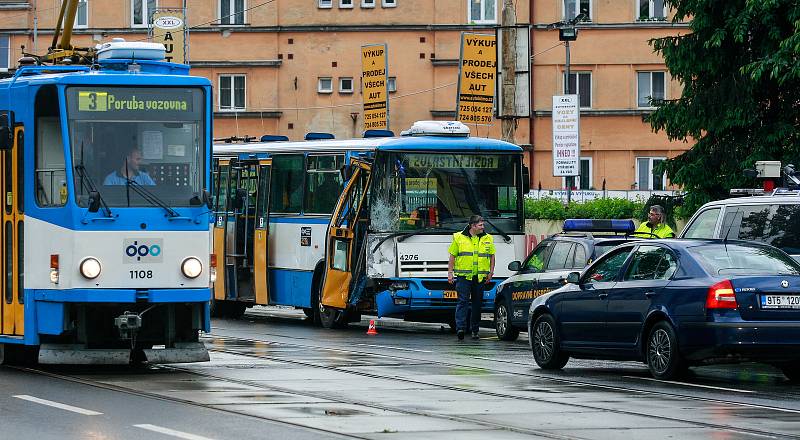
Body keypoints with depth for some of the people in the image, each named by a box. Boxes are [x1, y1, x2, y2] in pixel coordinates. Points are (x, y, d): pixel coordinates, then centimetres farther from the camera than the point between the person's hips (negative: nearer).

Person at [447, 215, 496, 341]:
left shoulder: (488, 239, 10)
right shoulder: (459, 238, 3)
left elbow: (492, 256, 15)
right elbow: (452, 256, 6)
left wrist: (491, 272, 7)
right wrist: (450, 272, 1)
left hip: (480, 277, 3)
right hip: (463, 276, -3)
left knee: (477, 303, 7)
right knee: (463, 301, -11)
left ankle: (475, 329, 14)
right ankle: (460, 327, -18)